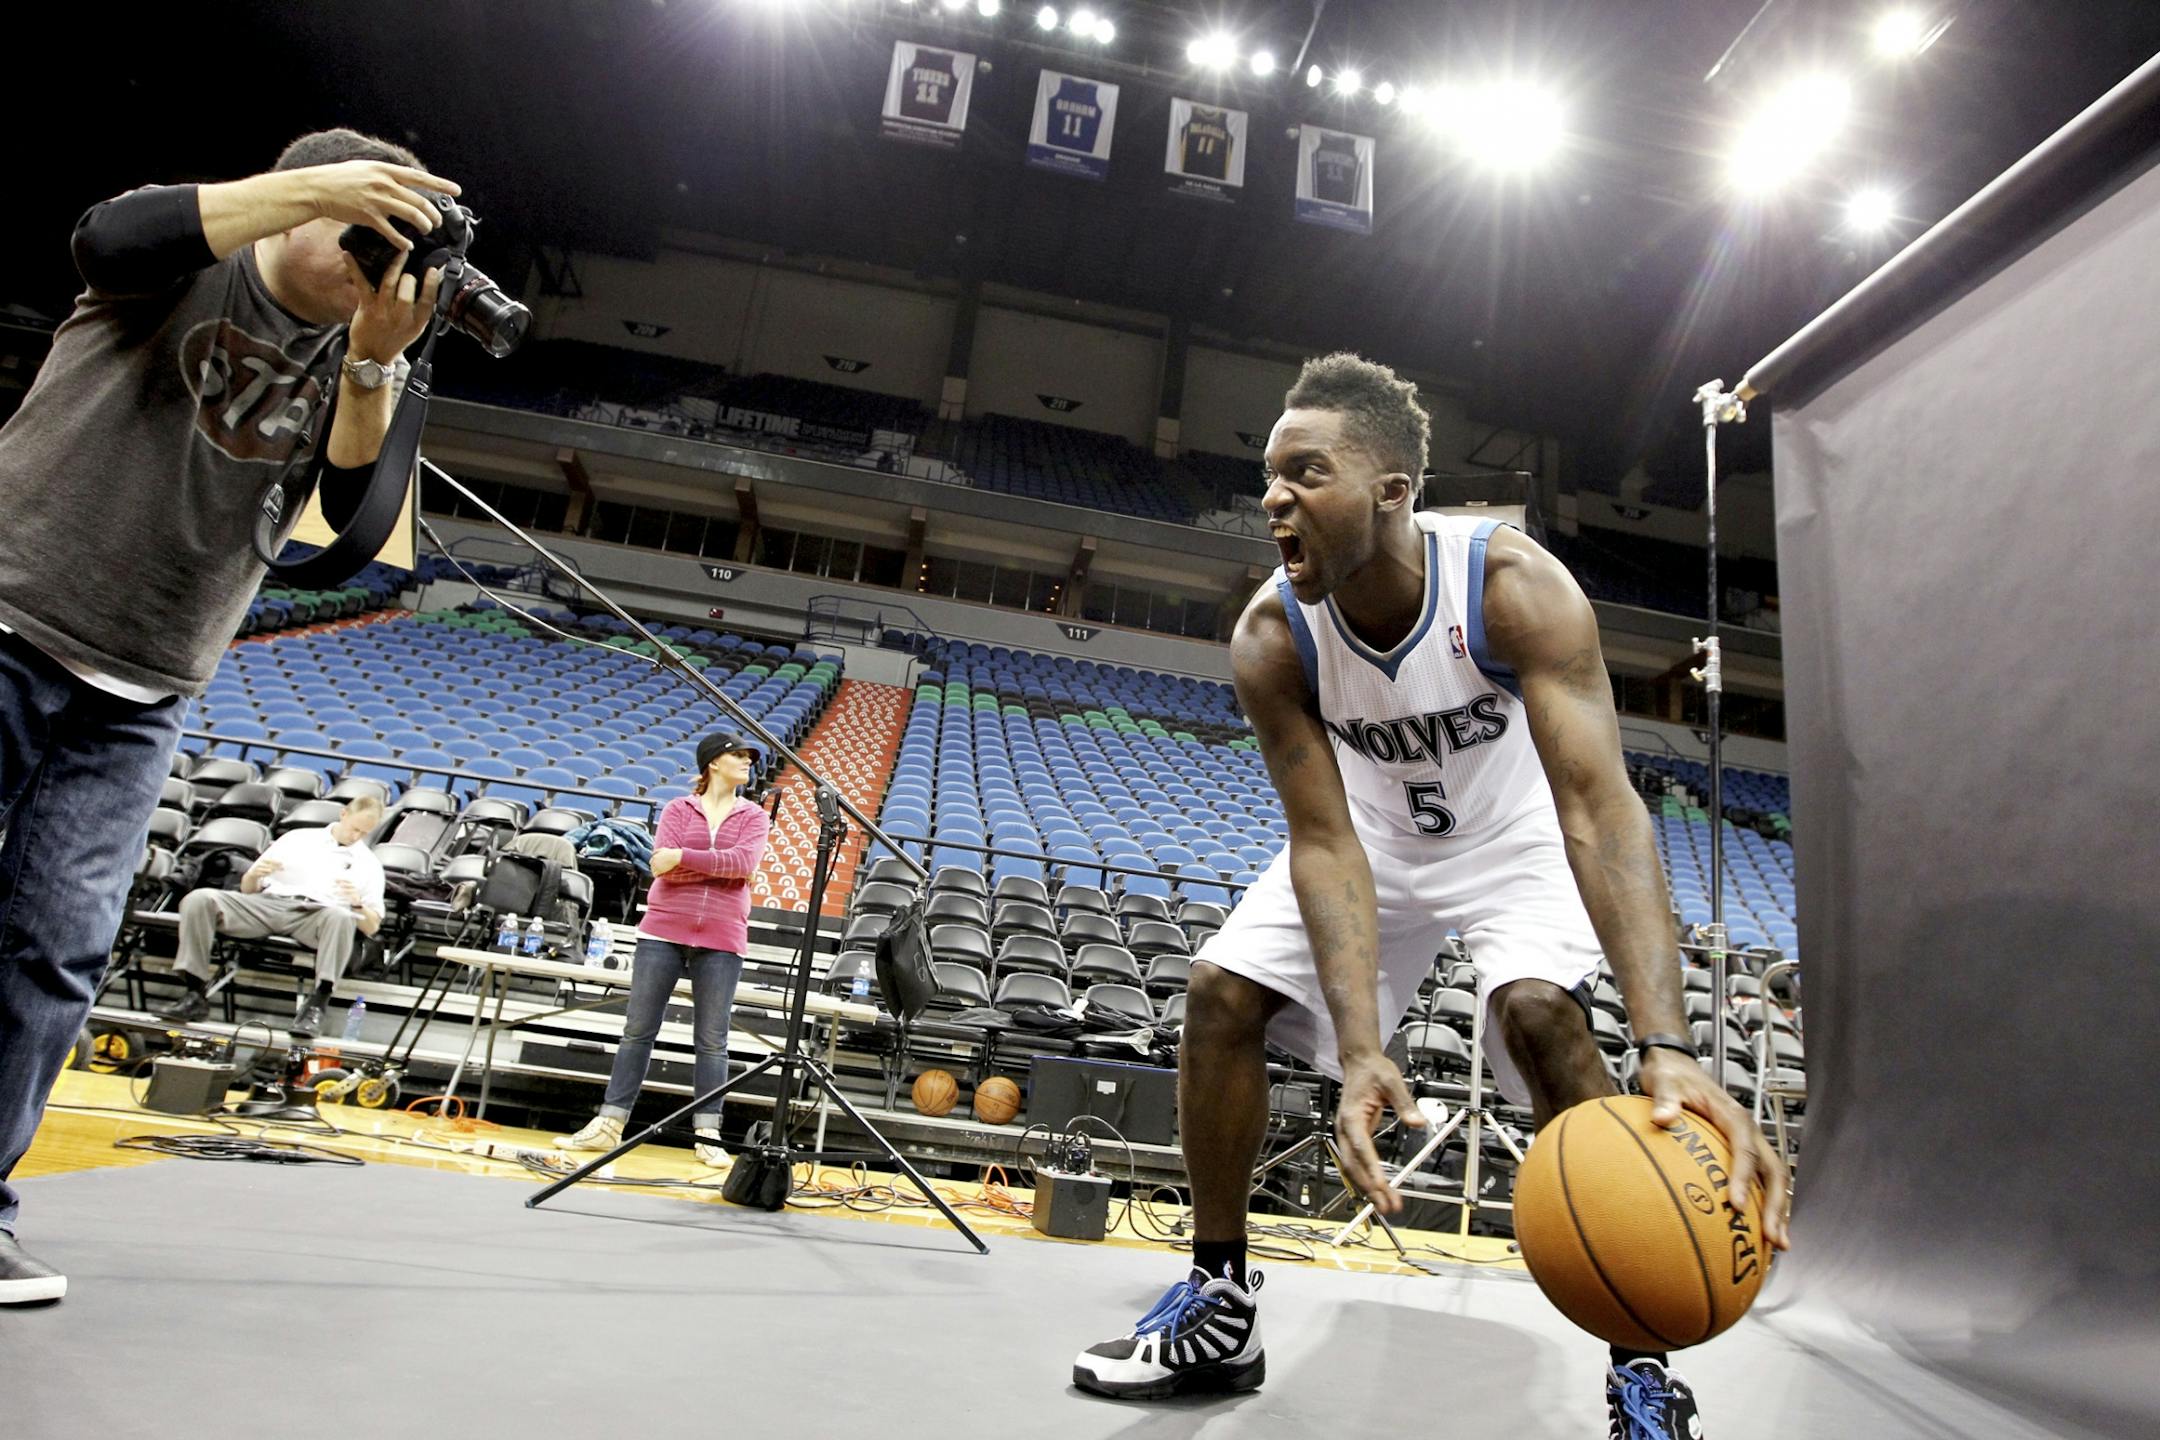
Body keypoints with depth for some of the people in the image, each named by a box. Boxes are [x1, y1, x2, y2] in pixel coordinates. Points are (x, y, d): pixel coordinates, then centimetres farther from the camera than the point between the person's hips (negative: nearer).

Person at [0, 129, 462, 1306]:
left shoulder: (346, 361, 7)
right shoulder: (185, 265, -1)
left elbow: (355, 507, -8)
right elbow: (105, 238, -25)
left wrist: (373, 363, -20)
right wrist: (313, 183, -26)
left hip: (136, 703, 3)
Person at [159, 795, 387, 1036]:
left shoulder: (369, 863, 18)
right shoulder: (297, 838, 22)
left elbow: (371, 927, 10)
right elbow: (248, 889, 23)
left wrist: (358, 903, -12)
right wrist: (254, 874, -2)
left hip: (316, 915, -2)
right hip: (269, 903, 3)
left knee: (340, 917, -39)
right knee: (198, 899, -21)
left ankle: (316, 1004, -42)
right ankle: (196, 993, -21)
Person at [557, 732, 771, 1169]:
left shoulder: (754, 817, 7)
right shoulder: (678, 809, 6)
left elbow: (746, 862, -12)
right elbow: (664, 866, -9)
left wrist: (685, 857, -13)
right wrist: (723, 863, -11)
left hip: (721, 939, 0)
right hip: (664, 930, 0)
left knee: (712, 1040, 2)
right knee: (637, 1030, 5)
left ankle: (707, 1135, 6)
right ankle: (608, 1124, 13)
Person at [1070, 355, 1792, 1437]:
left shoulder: (1515, 585, -34)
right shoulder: (1270, 638, -26)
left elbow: (1597, 804, -43)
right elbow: (1324, 841, -28)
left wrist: (1667, 1047, -55)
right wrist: (1359, 1051, -41)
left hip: (1511, 841, -2)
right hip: (1370, 837, 3)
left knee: (1541, 1013, -29)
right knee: (1220, 992, -10)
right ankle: (1219, 1308, 9)